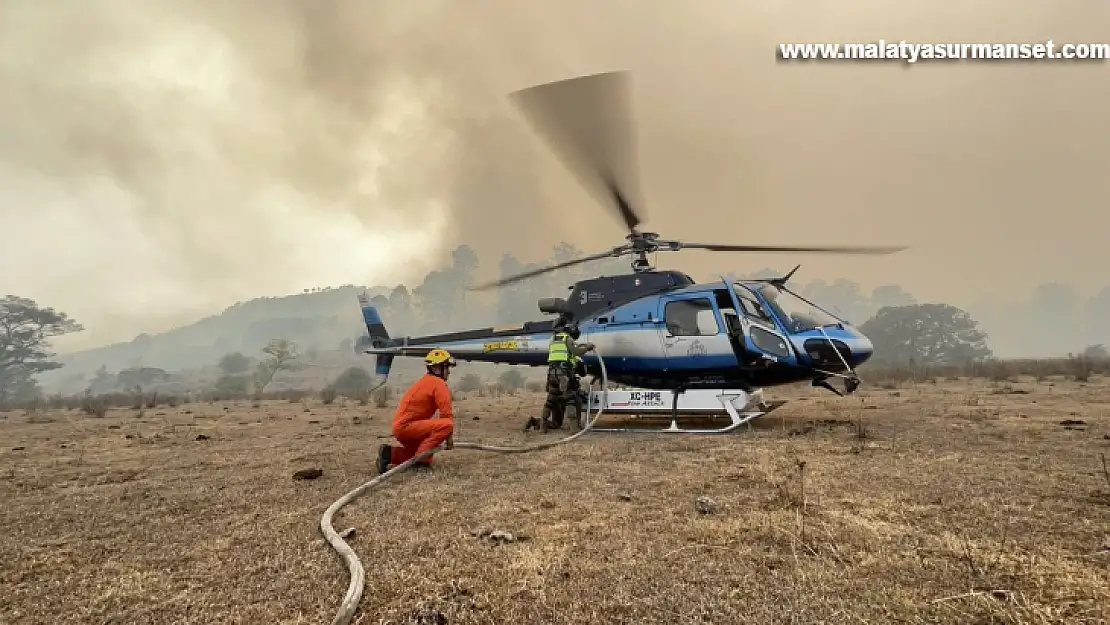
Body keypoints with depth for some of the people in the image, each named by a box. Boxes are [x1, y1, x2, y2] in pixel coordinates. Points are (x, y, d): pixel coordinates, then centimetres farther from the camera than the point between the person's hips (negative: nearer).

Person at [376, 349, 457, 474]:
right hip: (407, 426, -10)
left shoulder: (424, 381, 20)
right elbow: (446, 413, -17)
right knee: (447, 425, -23)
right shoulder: (439, 383, -9)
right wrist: (449, 436, -5)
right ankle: (420, 457, -20)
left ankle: (390, 453, 12)